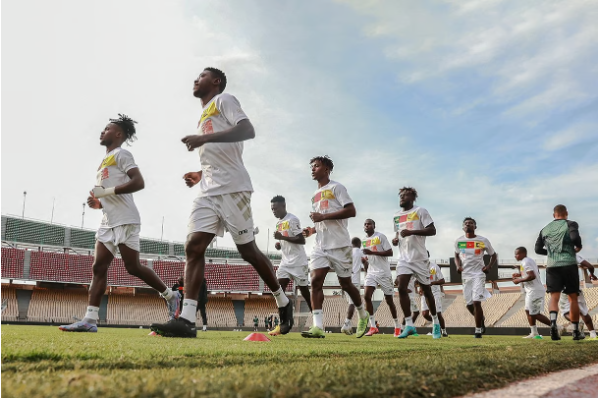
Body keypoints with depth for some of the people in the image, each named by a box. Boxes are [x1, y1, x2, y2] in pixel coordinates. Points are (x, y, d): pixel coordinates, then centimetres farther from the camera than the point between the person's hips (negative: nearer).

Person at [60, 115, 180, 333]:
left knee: (133, 268, -7)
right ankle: (89, 320, -3)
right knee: (98, 268, 0)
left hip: (125, 221, -9)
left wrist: (106, 191, -18)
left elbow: (139, 182, -17)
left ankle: (170, 296, 11)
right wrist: (98, 202, 12)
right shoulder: (105, 161, 26)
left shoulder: (121, 154, -2)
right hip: (108, 222, 9)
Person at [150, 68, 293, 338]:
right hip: (208, 192, 8)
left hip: (232, 188, -8)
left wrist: (204, 138, -23)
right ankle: (187, 320, -13)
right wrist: (200, 175, 19)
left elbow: (248, 130, -16)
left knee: (248, 250, -1)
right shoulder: (204, 117, 29)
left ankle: (283, 302, 18)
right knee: (193, 246, -8)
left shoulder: (224, 100, 4)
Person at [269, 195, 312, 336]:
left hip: (298, 262, -8)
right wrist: (279, 245, 5)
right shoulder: (279, 223, 14)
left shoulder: (292, 220, -12)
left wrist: (282, 237, -24)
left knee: (304, 290, 0)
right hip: (285, 262, 8)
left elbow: (302, 240, -19)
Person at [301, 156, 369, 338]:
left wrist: (323, 216, -19)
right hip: (320, 246, 6)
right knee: (315, 281, -11)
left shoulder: (336, 187, -4)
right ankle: (318, 327, -16)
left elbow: (351, 211, -16)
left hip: (339, 245, -6)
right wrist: (313, 230, 8)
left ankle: (363, 316, 30)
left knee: (345, 283, 5)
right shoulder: (315, 195, 20)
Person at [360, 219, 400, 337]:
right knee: (367, 296, -16)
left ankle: (397, 326, 22)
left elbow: (390, 253, -13)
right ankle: (373, 327, -11)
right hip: (371, 273, 4)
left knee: (389, 300, 4)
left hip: (384, 272, -4)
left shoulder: (381, 237, -6)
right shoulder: (364, 241, 12)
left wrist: (372, 252, -20)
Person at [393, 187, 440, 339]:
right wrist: (395, 239, 3)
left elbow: (432, 230, -13)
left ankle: (436, 322, 26)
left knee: (426, 290, 7)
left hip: (419, 258, -4)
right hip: (403, 258, 5)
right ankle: (409, 325, -9)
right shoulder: (396, 216, 14)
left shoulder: (420, 211, -5)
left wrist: (411, 232, -22)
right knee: (401, 288, -12)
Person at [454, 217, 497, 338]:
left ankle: (478, 330, -2)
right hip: (465, 275, 3)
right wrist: (458, 266, 2)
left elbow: (493, 255, 10)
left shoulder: (483, 241, -2)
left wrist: (489, 266, -6)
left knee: (476, 302, -13)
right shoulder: (459, 241, 4)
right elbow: (456, 255, 20)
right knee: (469, 304, 6)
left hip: (478, 274, -3)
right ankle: (481, 319, 36)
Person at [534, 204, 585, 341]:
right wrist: (578, 247, 4)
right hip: (569, 264, -2)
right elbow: (575, 237, -16)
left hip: (552, 266, 2)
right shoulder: (570, 224, 3)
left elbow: (538, 249, 14)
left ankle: (553, 322, -29)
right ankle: (576, 331, 14)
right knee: (573, 298, 9)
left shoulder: (545, 229, 14)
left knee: (554, 297, -3)